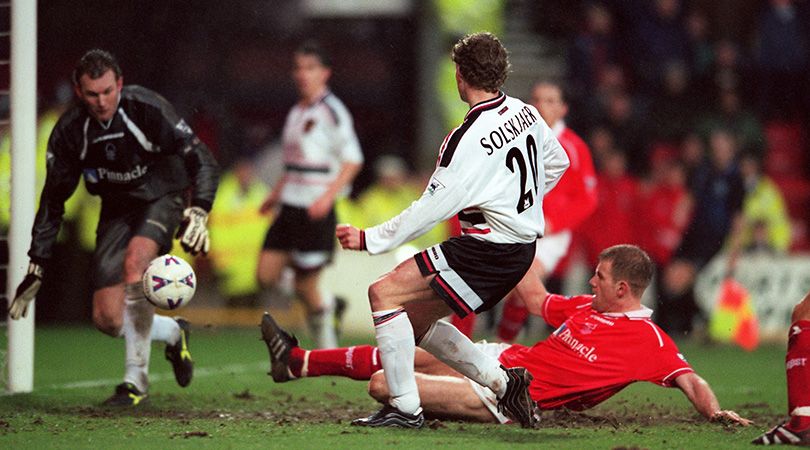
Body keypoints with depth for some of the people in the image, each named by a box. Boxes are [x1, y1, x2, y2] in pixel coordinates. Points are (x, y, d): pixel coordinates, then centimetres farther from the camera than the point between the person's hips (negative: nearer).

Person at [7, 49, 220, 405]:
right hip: (116, 211, 4)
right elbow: (53, 200, -3)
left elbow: (202, 162, -23)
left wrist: (198, 211, -41)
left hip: (161, 199, -4)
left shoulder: (147, 109, -24)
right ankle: (173, 333, 26)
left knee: (135, 260, -34)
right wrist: (36, 268, -6)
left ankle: (136, 378, -25)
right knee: (106, 319, -7)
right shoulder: (69, 131, -14)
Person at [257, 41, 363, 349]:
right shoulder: (296, 112, 16)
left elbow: (353, 160, -13)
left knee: (306, 286, -5)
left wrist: (328, 196, -22)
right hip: (290, 206, 8)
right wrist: (277, 193, 22)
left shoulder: (332, 112, -8)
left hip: (317, 211, -8)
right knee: (266, 275, -2)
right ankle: (323, 301, 20)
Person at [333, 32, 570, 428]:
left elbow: (431, 208, -21)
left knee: (384, 293, -11)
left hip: (489, 253, -9)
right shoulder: (524, 112, 4)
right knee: (414, 319, 16)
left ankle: (405, 408, -12)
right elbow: (557, 162, 21)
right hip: (520, 244, 9)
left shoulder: (471, 139, -21)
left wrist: (371, 240, -15)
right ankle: (503, 381, 16)